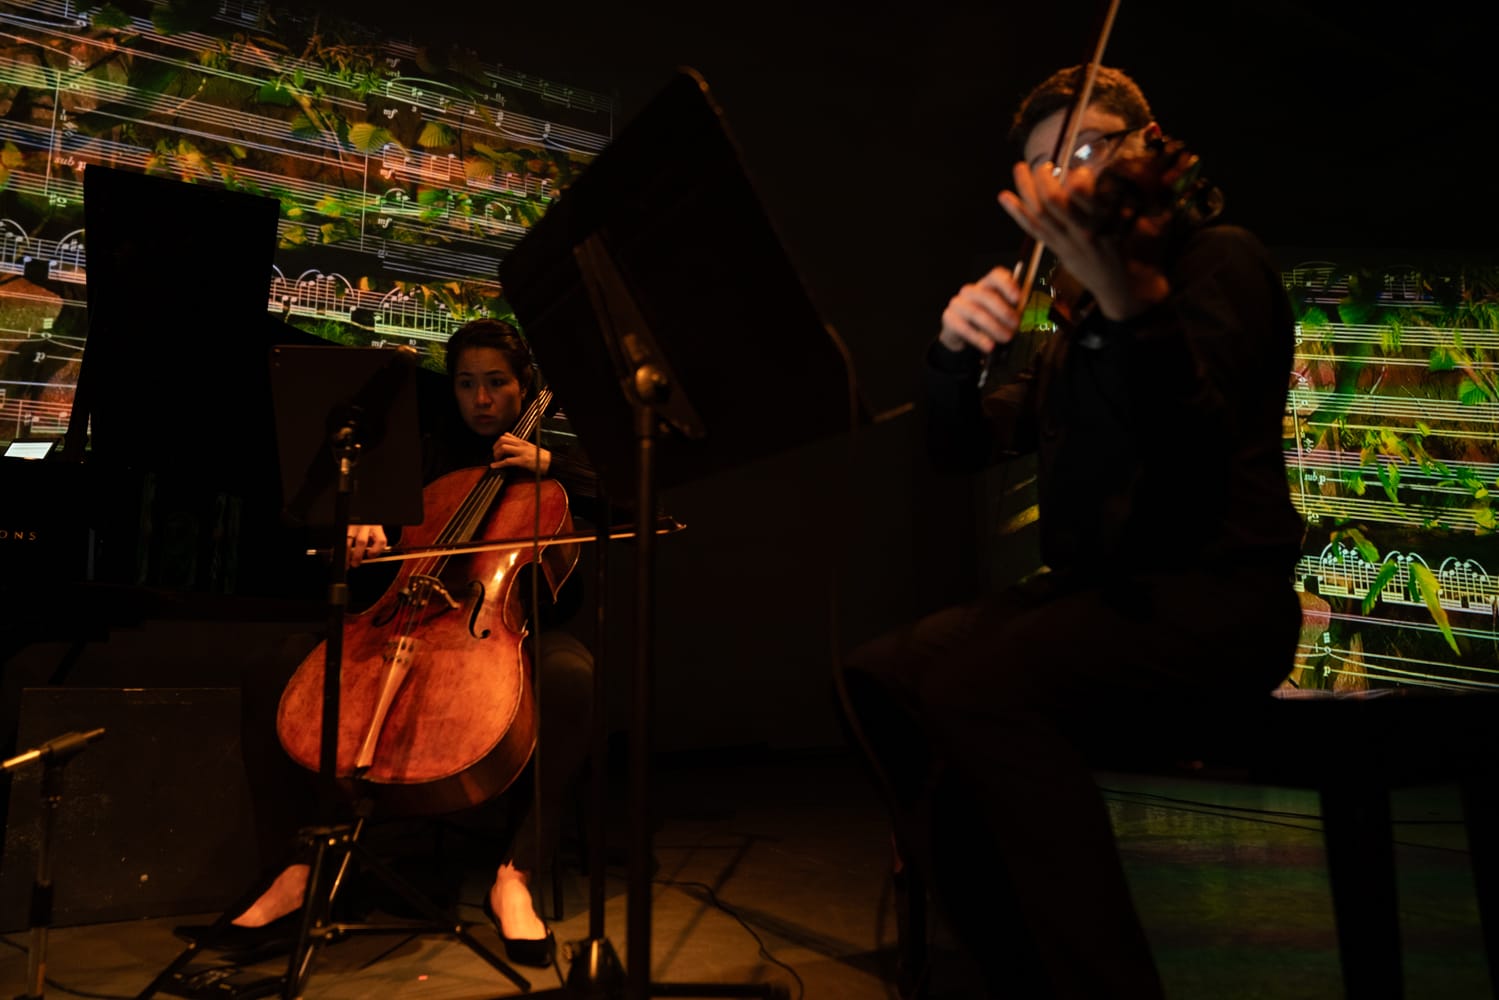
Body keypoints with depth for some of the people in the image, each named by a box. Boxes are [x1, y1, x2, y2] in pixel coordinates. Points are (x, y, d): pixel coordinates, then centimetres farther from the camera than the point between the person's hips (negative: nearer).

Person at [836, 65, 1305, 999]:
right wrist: (957, 347, -10)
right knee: (878, 673, -8)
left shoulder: (1220, 258, -1)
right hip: (1094, 587, 7)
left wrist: (1122, 291, -37)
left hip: (1214, 589, -7)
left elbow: (1190, 439, -21)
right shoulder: (1074, 320, 19)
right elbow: (964, 446, 10)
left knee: (978, 686, -31)